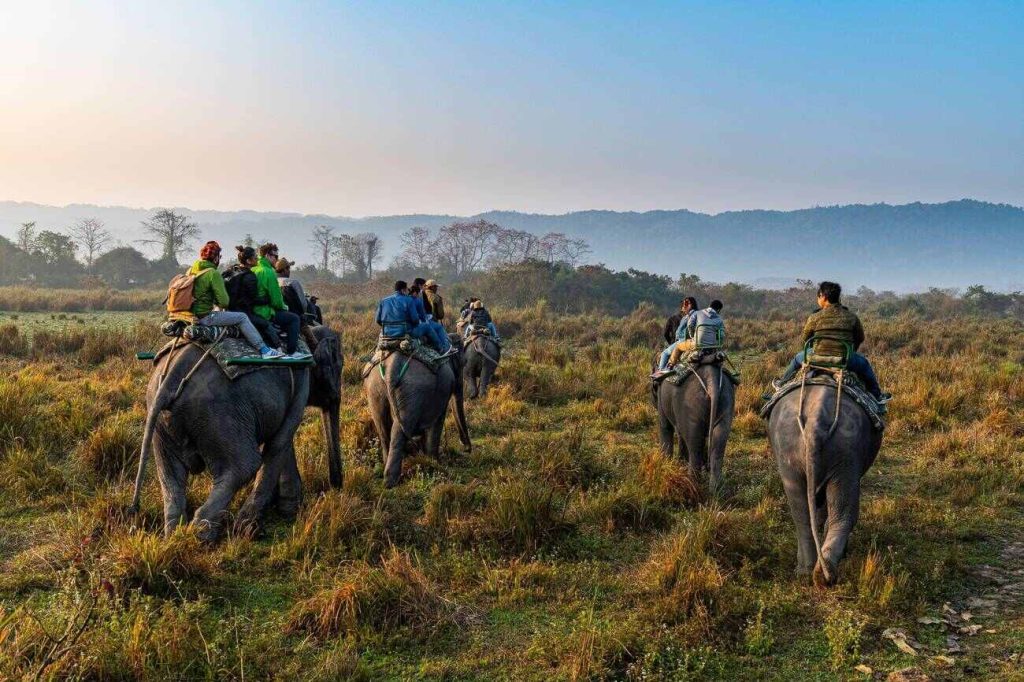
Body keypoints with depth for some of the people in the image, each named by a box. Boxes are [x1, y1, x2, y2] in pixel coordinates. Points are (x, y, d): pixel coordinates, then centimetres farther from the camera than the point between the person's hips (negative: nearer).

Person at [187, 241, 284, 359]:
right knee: (242, 317, -1)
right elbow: (224, 302, -17)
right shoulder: (213, 274, -16)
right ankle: (264, 350, -1)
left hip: (192, 313, 9)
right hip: (205, 317, -9)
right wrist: (220, 304, 6)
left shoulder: (191, 270, 10)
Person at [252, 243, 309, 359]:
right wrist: (283, 306, 5)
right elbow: (276, 299, -17)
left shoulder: (253, 270, 12)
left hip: (254, 309, 10)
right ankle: (292, 352, -5)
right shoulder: (269, 272, -17)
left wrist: (281, 306, 19)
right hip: (264, 313, -10)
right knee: (294, 318, -2)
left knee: (287, 315, 27)